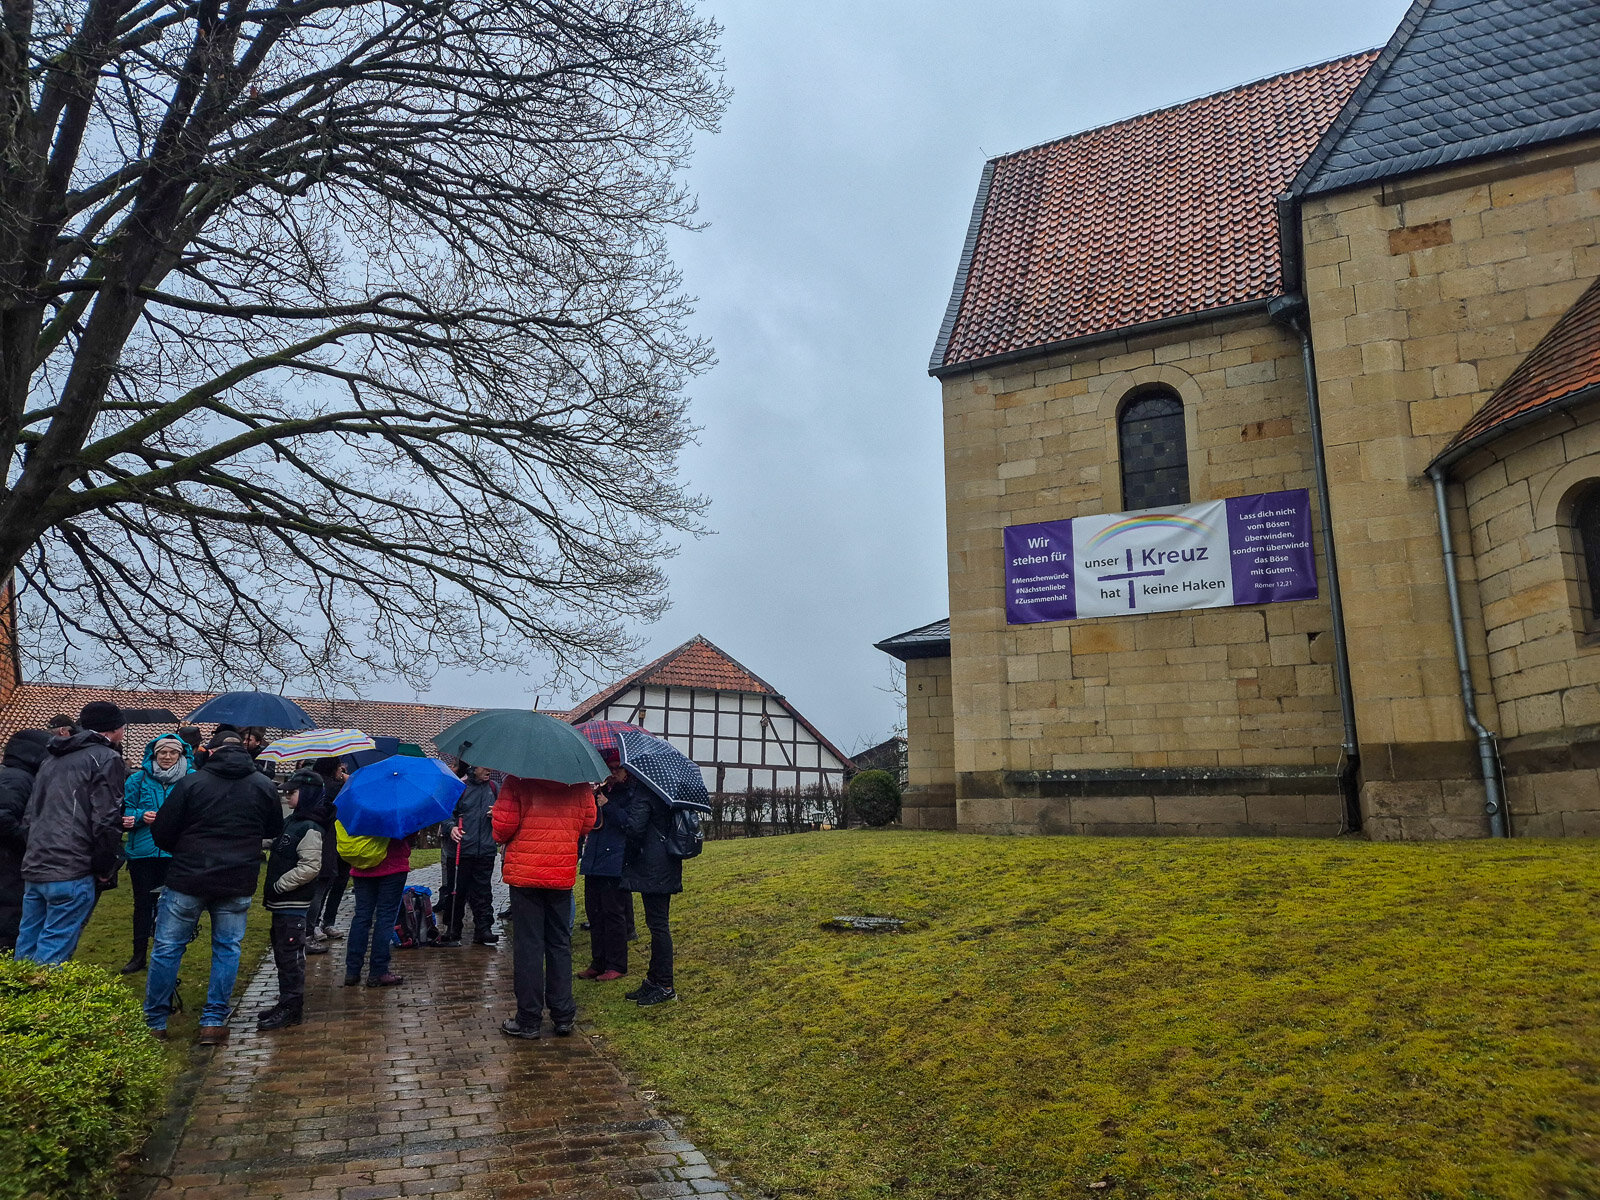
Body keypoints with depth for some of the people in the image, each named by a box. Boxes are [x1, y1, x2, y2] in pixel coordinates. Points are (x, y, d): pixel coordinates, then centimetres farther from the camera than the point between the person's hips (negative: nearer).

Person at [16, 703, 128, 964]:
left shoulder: (52, 758, 20)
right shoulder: (107, 758, -6)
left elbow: (30, 813, 22)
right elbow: (107, 820, -13)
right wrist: (105, 867, -4)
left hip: (34, 866, 8)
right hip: (70, 873, -8)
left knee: (26, 947, 15)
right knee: (54, 952, -5)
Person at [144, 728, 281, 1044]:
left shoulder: (191, 782, -7)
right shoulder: (264, 786, 2)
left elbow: (161, 833, -5)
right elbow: (274, 831, 14)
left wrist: (183, 853, 15)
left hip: (187, 879, -2)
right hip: (237, 884, 2)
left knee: (167, 948, 11)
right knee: (227, 949, 11)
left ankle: (154, 1022, 20)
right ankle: (214, 1021, 11)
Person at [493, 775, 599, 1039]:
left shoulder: (517, 781, -11)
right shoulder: (579, 784, 0)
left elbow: (503, 826, -13)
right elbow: (587, 824, 6)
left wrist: (501, 837, 10)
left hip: (525, 872, -3)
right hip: (563, 874, 3)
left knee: (527, 945, 4)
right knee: (560, 943, 13)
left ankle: (528, 1020, 10)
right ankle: (563, 1015, 18)